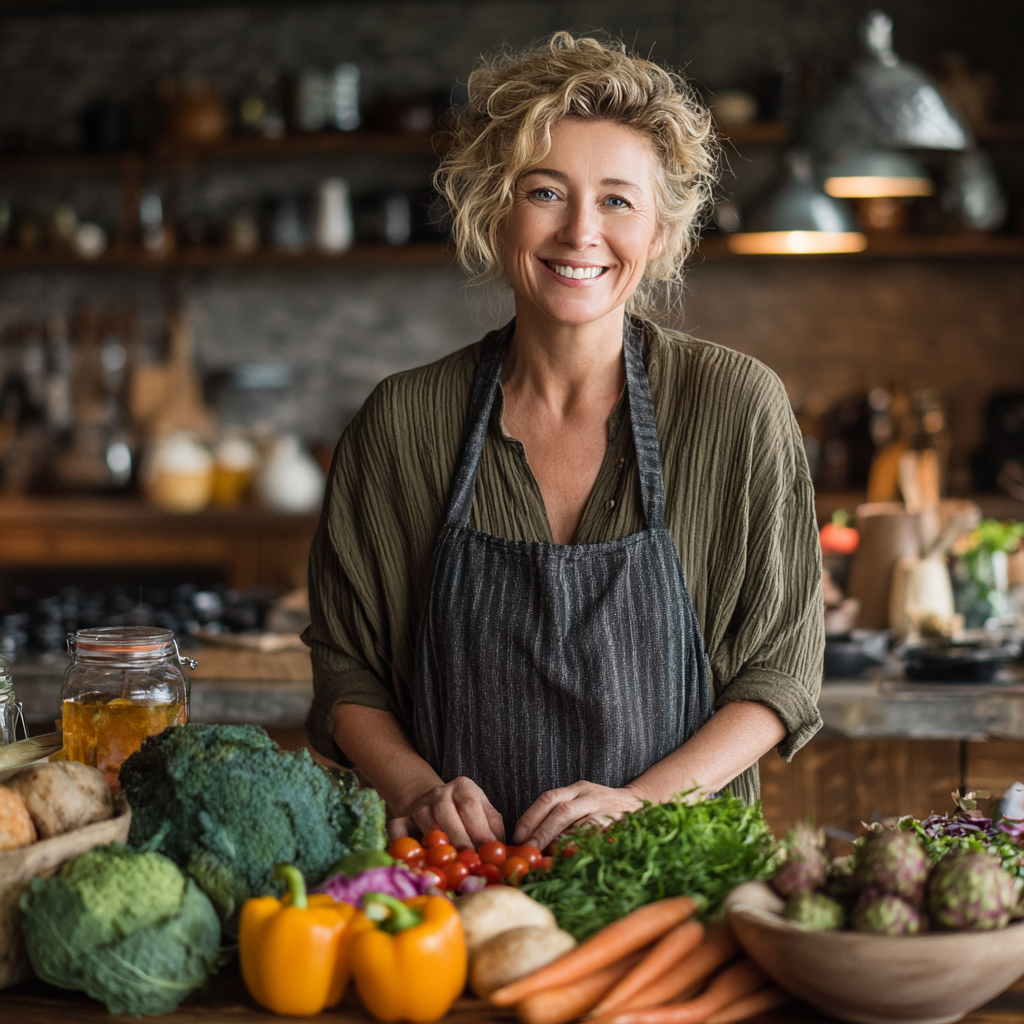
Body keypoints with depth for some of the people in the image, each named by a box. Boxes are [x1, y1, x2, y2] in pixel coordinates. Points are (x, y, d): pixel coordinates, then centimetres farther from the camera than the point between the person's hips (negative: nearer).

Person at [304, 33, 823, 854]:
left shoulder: (738, 406, -2)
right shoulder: (403, 421, 1)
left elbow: (780, 670, 2)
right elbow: (346, 669, 9)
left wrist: (642, 803, -11)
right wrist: (419, 789, -9)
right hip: (457, 867, 2)